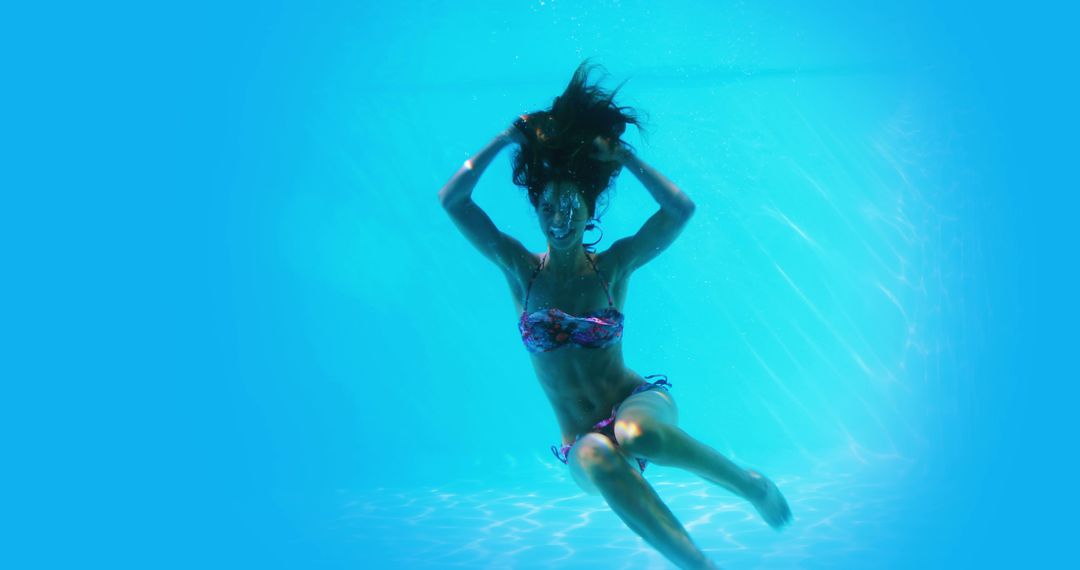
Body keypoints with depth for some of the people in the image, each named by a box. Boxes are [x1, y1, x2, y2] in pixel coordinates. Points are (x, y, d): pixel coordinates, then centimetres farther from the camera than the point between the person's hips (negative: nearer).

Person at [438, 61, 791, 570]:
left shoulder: (613, 267, -2)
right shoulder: (521, 270, -1)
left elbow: (681, 209, -14)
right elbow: (451, 200, -8)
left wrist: (622, 156, -11)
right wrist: (505, 139, -8)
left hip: (639, 400, -1)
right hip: (580, 440, 1)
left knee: (636, 435, -39)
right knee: (599, 461, -38)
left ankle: (751, 484, -15)